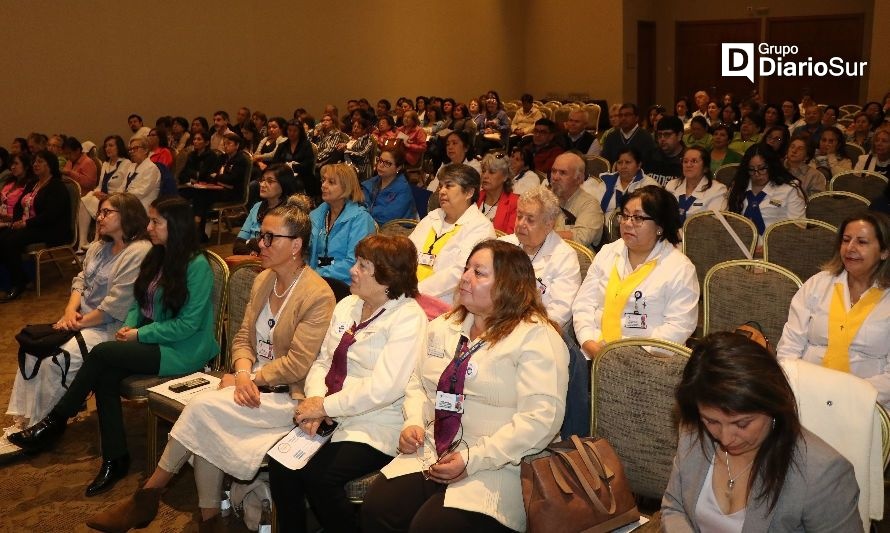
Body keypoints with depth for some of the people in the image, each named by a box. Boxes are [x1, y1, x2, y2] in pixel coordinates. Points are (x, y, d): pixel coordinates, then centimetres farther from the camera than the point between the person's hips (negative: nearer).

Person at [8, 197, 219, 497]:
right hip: (151, 341, 7)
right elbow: (138, 303, 17)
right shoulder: (156, 257, 10)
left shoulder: (197, 266, -14)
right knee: (106, 375, -20)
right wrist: (129, 326, -4)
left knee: (102, 353, -21)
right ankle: (115, 460, -14)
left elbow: (187, 324, -17)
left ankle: (55, 422, -3)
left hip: (182, 352, -7)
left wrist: (140, 335, -15)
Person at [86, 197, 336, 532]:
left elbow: (297, 364, -17)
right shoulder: (262, 281, 10)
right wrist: (243, 374, -10)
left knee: (203, 407, -23)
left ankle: (147, 497, -7)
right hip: (253, 386, 6)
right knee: (205, 430, -23)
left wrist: (251, 379, -14)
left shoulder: (318, 296, -14)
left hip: (286, 396, -6)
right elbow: (243, 338, 9)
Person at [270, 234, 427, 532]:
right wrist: (315, 399, -8)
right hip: (331, 418, 7)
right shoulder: (347, 305, 13)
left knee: (318, 476, -25)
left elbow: (383, 388, -21)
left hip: (376, 425, -7)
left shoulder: (408, 317, -12)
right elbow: (323, 362, 12)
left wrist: (326, 406, -17)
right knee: (281, 463, -15)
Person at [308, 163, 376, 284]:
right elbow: (306, 252, 17)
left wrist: (319, 273, -17)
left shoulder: (360, 218, -5)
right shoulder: (315, 216, 16)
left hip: (344, 284, -5)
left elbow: (354, 263, -14)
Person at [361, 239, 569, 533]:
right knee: (376, 509, -18)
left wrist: (473, 459, -19)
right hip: (431, 452, 6)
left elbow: (541, 419, -17)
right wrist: (413, 422, 2)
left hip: (496, 465, -6)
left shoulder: (536, 337, -9)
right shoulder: (444, 326, 15)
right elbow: (417, 384, 23)